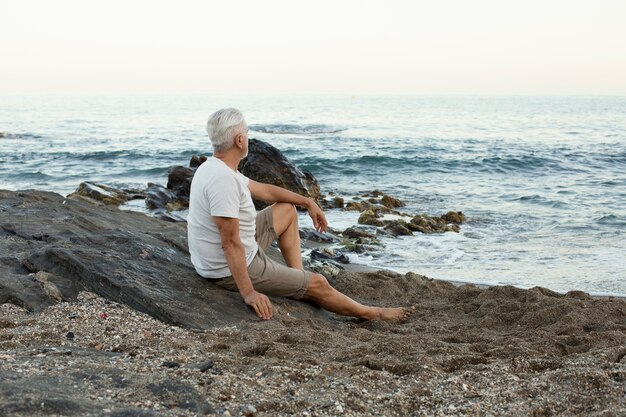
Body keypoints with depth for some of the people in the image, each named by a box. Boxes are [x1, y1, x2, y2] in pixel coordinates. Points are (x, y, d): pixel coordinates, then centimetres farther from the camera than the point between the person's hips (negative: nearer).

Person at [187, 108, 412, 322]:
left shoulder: (215, 167, 3)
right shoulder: (224, 179, -30)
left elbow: (264, 190, 18)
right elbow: (230, 243, -31)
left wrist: (308, 202, 22)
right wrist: (248, 293, -30)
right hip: (230, 270, -10)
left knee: (287, 210, 22)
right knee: (317, 284, 2)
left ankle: (297, 278, 24)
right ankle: (371, 314, 25)